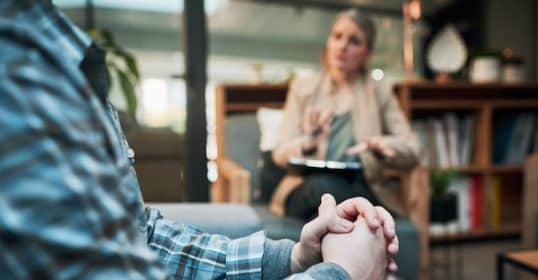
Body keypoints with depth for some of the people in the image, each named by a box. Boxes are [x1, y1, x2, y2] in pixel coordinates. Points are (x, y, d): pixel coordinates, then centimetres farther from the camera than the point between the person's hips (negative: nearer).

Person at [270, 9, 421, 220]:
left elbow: (411, 150, 7)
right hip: (308, 190, 1)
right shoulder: (302, 88, 15)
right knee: (321, 184, -36)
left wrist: (381, 146, -16)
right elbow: (280, 153, 5)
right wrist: (306, 145, -19)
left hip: (360, 189, 0)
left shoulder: (380, 94, 16)